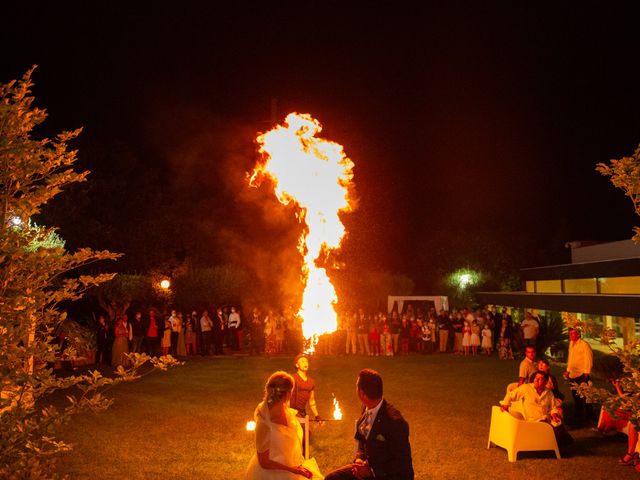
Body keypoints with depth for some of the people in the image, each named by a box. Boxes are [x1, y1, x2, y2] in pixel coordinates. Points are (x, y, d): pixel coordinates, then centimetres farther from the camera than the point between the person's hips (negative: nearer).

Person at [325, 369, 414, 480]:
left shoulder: (395, 422, -27)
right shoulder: (366, 409, -3)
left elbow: (403, 462, -20)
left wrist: (372, 471, -22)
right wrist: (359, 458, -4)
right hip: (369, 465, 8)